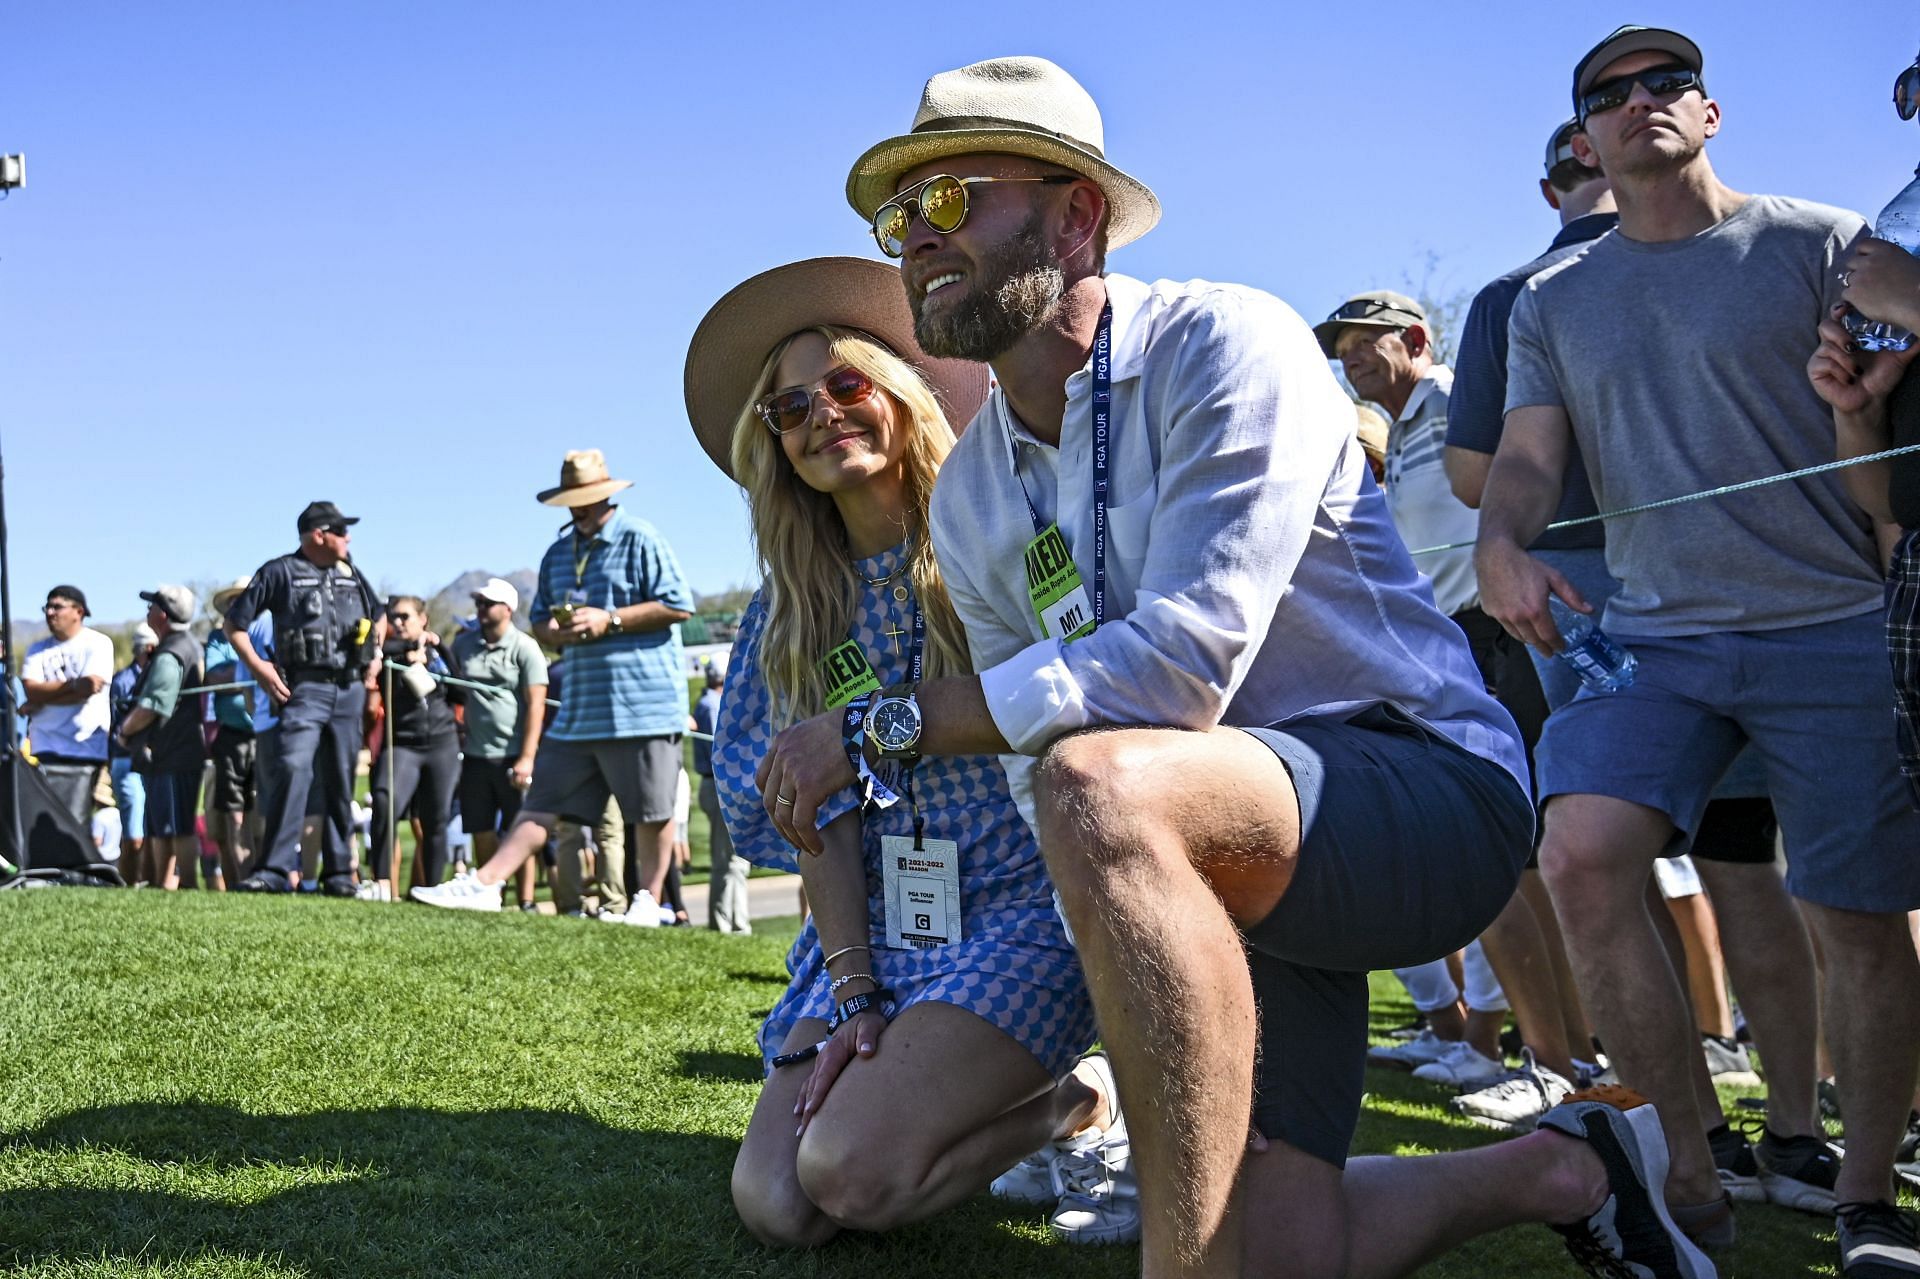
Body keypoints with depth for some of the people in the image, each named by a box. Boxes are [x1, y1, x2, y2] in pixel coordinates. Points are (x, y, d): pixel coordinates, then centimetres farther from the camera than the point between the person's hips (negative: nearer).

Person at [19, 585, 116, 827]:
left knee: (76, 823, -6)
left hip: (84, 746, -4)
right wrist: (74, 684, -13)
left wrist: (41, 702, -4)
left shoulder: (98, 643, 2)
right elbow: (31, 690, -1)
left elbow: (89, 689, -11)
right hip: (44, 748, 4)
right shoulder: (37, 650, 15)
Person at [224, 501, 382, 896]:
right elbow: (234, 622, 3)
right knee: (292, 771, -19)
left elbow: (377, 616, 33)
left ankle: (338, 873, 15)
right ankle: (275, 870, -18)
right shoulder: (280, 572, -1)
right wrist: (258, 667, -7)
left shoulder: (352, 574, 15)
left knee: (341, 783, 7)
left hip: (350, 690, 5)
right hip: (304, 689, -5)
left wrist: (376, 655, 18)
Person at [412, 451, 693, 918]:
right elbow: (540, 621, 23)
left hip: (642, 700, -6)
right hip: (581, 708, 7)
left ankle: (648, 902, 13)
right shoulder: (558, 552, 17)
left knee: (651, 813, 1)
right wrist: (553, 631, -2)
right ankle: (484, 884, 3)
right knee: (542, 803, 5)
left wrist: (609, 621, -14)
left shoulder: (639, 539, -4)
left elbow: (678, 606, -11)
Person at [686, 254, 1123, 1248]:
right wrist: (854, 992, -5)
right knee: (774, 1205, -10)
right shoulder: (792, 605, 8)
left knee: (849, 1176, -23)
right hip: (877, 923, 6)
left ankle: (1082, 1105, 3)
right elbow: (818, 810, 4)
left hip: (1023, 902, -5)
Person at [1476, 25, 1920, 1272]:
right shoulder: (1554, 302, 15)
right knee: (1581, 858, -20)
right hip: (1651, 631, 2)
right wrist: (1504, 544, -14)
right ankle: (1694, 1170, -5)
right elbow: (1527, 456, 7)